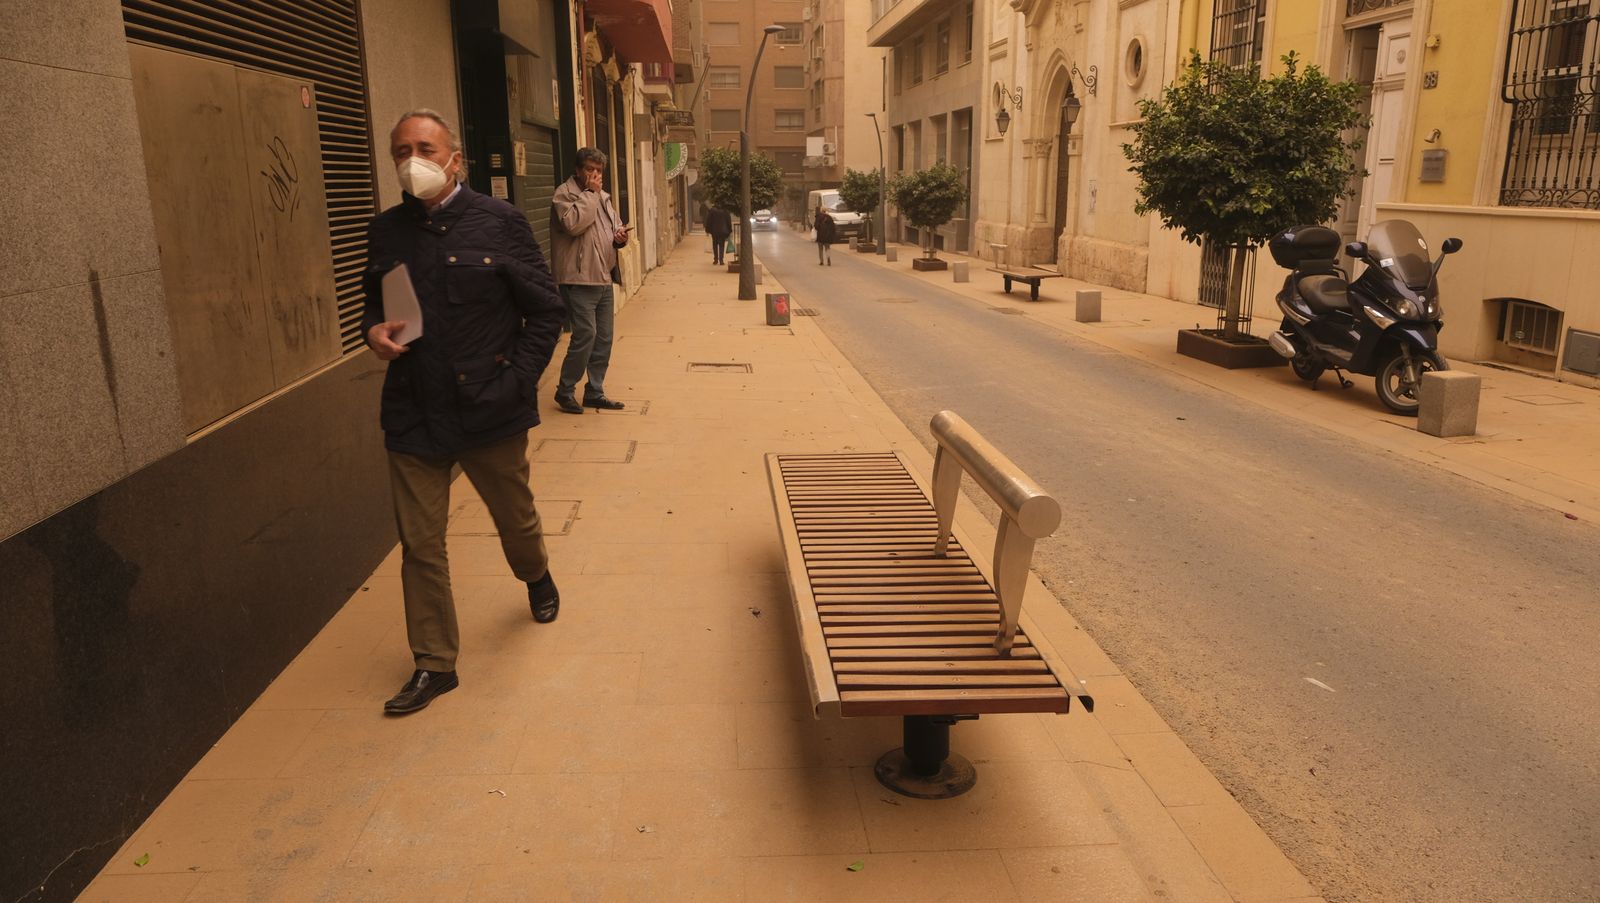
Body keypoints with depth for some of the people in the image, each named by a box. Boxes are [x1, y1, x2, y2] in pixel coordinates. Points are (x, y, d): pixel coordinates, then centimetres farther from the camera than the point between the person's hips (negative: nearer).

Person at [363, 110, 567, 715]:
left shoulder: (500, 222, -5)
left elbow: (545, 310, -3)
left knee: (515, 519, 17)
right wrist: (374, 330, -3)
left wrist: (516, 382, -10)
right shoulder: (386, 231, 5)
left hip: (490, 412, -2)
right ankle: (434, 664, 18)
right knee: (419, 544, 4)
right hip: (413, 416, 3)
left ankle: (536, 578, 51)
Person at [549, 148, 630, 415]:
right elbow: (573, 223, -23)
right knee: (585, 335, -12)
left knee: (603, 339, 9)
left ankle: (595, 392, 20)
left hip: (603, 279, 8)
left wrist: (620, 236, 2)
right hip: (579, 280, -8)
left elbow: (615, 225, 26)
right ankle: (565, 391, 4)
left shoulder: (602, 196, 18)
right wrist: (590, 193, -15)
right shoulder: (564, 194, -6)